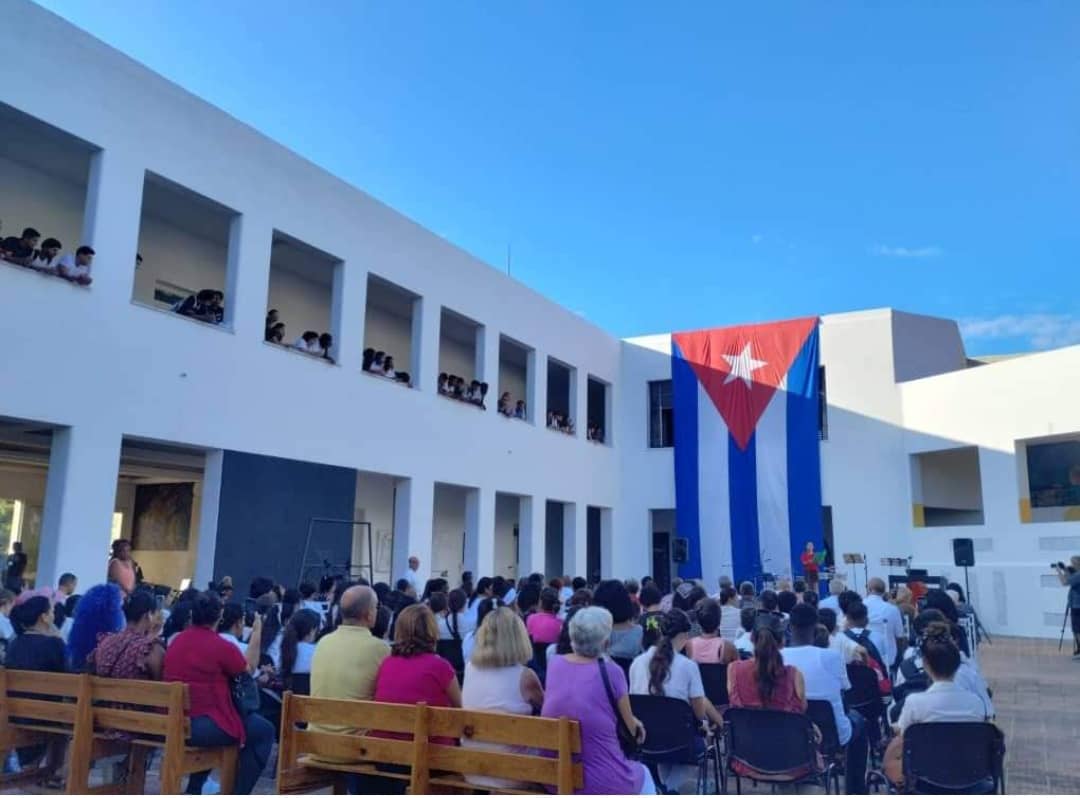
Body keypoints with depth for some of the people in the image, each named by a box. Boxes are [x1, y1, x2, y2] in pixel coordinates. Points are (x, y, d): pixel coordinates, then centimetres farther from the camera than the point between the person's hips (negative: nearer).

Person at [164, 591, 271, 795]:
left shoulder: (176, 642, 6)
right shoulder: (221, 646, -15)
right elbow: (250, 669, 4)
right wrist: (256, 632, 9)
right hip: (205, 726, -8)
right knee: (265, 730, 10)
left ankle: (194, 789, 35)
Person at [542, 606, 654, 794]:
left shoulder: (554, 664, -2)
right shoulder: (610, 671, -16)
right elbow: (630, 726, -1)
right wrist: (637, 725, 21)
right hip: (602, 783, -5)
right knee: (643, 774, 30)